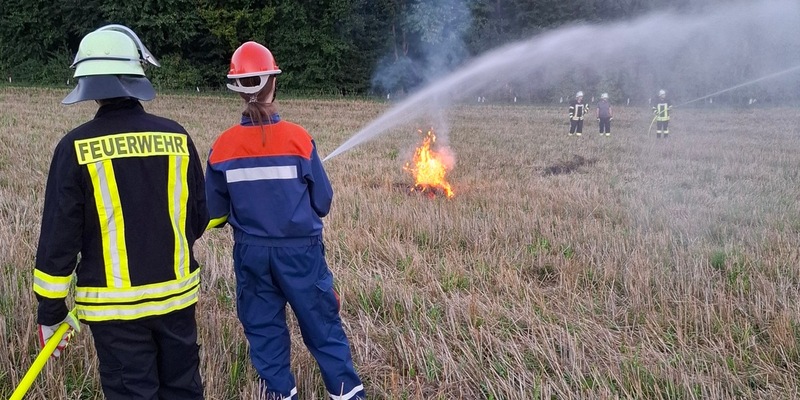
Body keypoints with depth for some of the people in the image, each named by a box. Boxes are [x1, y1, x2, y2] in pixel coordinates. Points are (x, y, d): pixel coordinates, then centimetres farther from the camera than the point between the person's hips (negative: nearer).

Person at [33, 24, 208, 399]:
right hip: (177, 294, 3)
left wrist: (50, 311, 2)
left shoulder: (77, 146, -11)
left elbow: (58, 236, -9)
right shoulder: (176, 136, -4)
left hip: (116, 303, -3)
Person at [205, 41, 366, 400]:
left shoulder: (222, 147, -7)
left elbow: (214, 212, 2)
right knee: (321, 323, 10)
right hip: (299, 249, -2)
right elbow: (323, 201, -4)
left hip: (251, 252, 2)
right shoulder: (298, 138, -13)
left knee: (263, 326, 17)